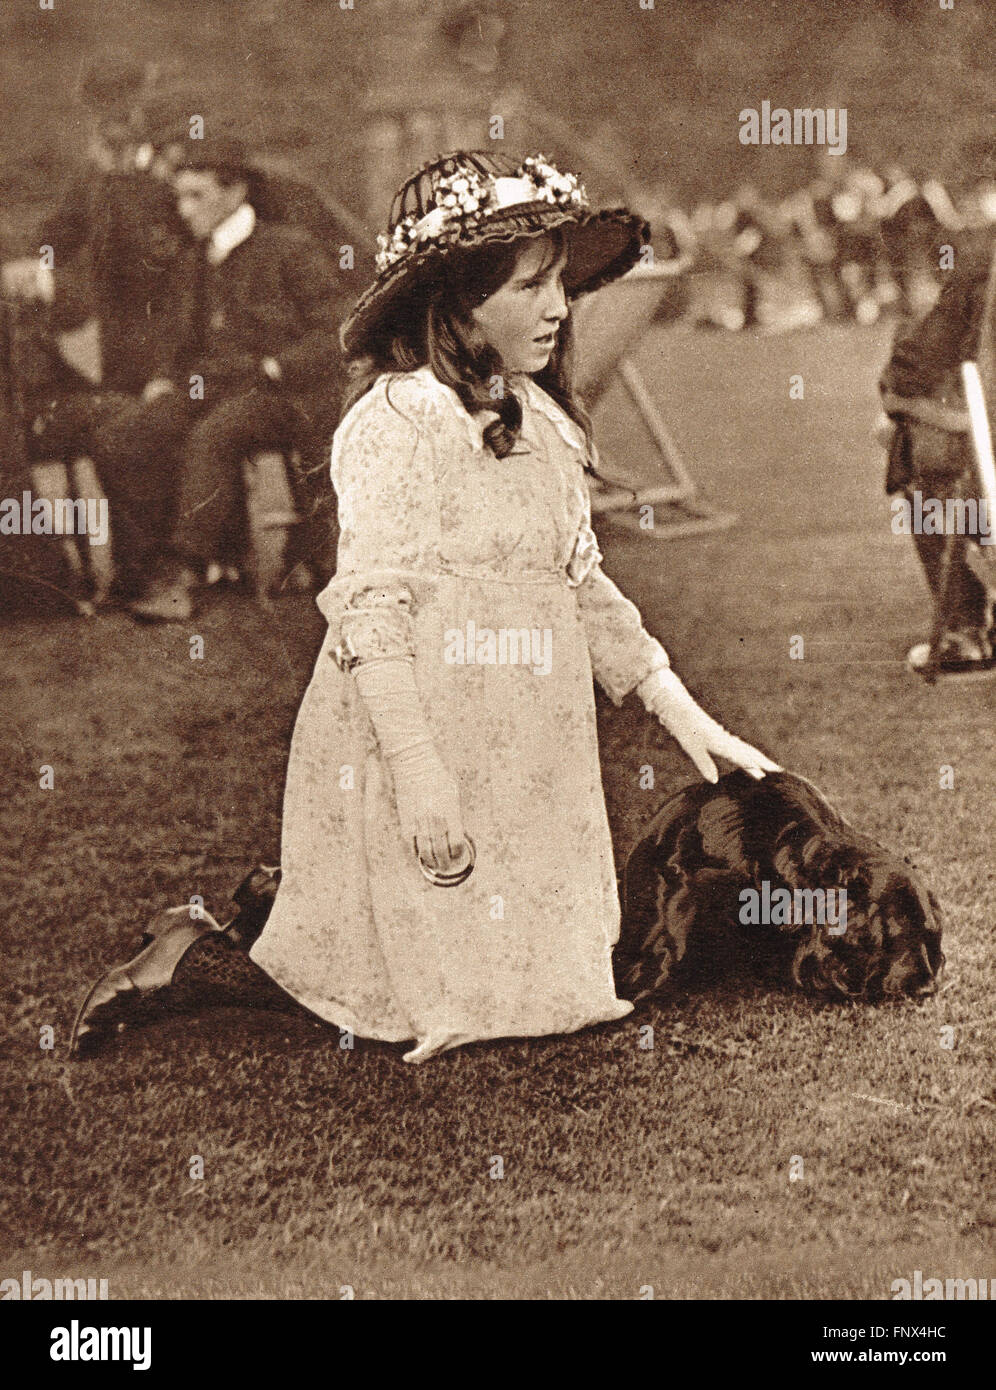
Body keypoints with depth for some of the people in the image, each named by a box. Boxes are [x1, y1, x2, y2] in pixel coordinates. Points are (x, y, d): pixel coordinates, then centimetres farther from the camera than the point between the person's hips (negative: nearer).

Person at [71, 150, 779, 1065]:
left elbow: (583, 584, 17)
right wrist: (419, 773, -25)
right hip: (419, 735, -9)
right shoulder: (399, 417, -14)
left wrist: (682, 713, 11)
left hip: (529, 750, 9)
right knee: (448, 998, -3)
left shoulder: (540, 421, 13)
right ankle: (179, 958, 12)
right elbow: (371, 608, -19)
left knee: (547, 978, 13)